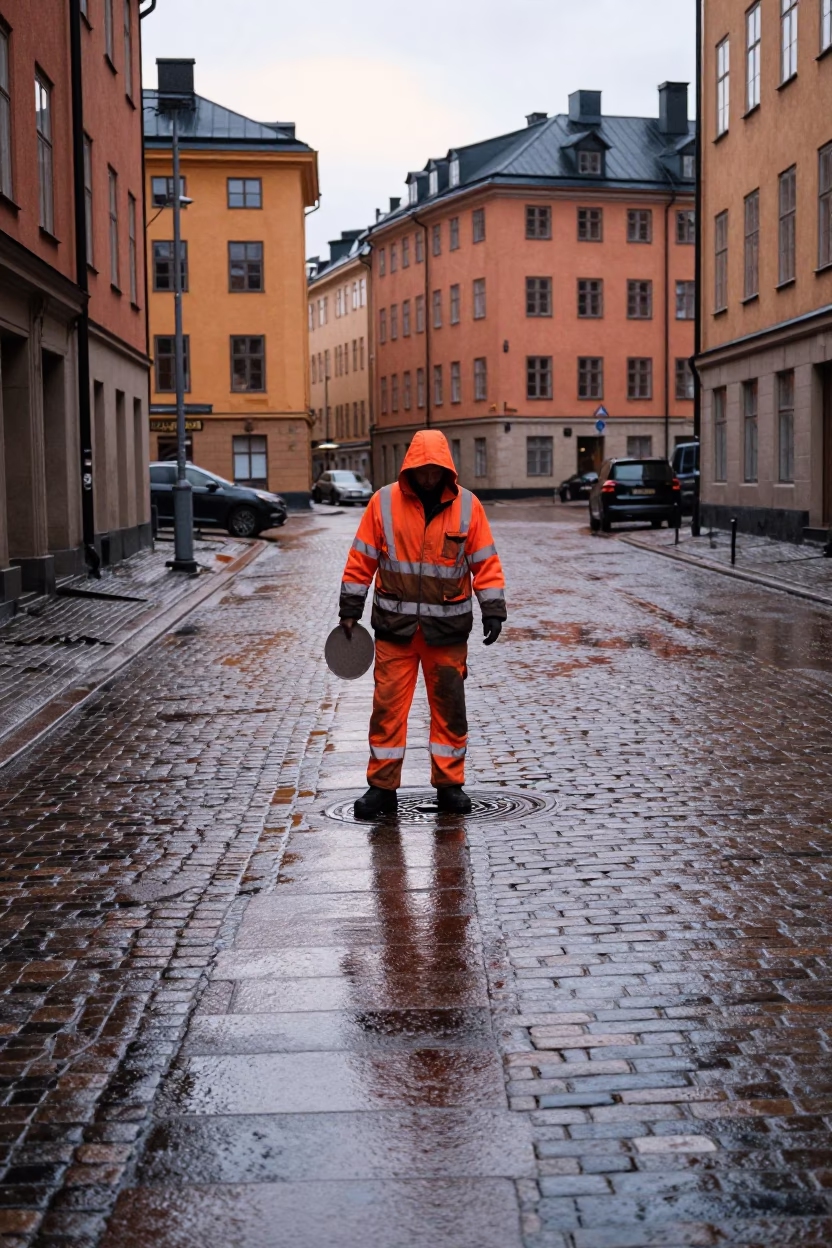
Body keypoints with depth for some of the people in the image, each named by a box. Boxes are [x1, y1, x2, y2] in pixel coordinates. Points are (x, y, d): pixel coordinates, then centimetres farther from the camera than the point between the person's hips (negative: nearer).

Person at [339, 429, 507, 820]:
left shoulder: (467, 506, 0)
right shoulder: (384, 502, -2)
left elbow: (486, 562, 4)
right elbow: (361, 560, 4)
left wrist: (493, 611, -3)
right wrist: (350, 611, 3)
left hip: (448, 628, 1)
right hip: (394, 626, -1)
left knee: (449, 707, 8)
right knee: (388, 705, 0)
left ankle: (449, 784, 20)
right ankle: (382, 787, 10)